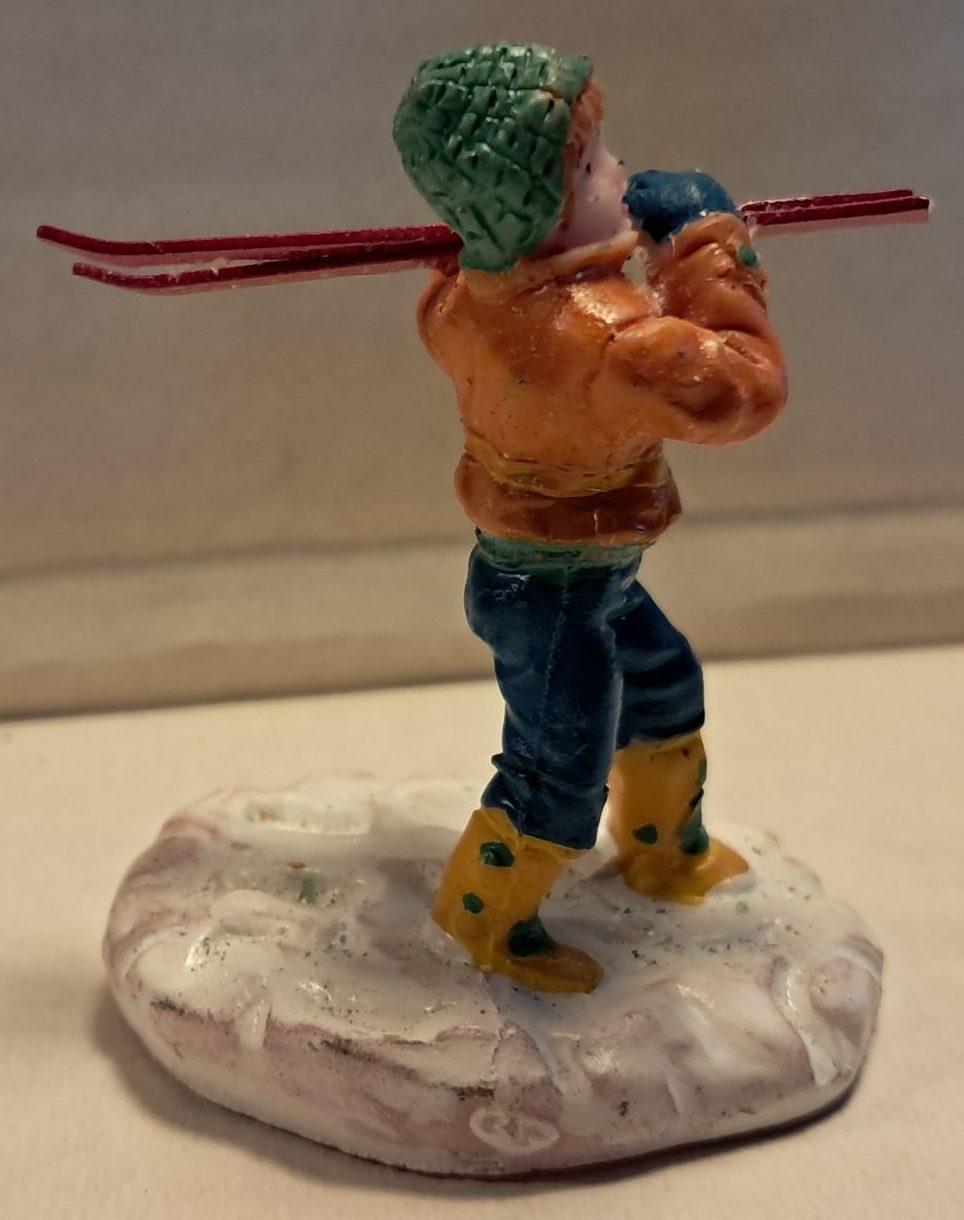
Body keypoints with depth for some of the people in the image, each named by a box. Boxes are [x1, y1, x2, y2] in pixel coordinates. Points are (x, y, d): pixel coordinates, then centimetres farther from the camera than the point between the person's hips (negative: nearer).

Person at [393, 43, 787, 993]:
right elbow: (744, 387, -31)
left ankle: (668, 853, 51)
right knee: (562, 776, 9)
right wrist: (710, 257, -20)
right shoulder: (604, 337, -37)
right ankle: (485, 916, 34)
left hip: (584, 573, 10)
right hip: (552, 594, -10)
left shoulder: (469, 295, -9)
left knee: (664, 690, 28)